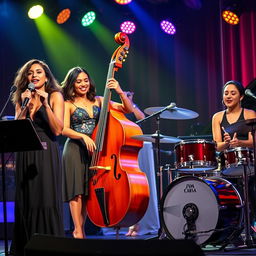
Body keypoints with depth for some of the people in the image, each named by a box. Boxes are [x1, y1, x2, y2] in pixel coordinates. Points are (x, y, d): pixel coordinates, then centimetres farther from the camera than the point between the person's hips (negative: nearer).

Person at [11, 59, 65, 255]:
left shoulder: (55, 96, 4)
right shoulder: (22, 98, 15)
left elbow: (57, 130, -7)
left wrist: (45, 105, -14)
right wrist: (25, 106, -6)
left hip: (46, 153, -4)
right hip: (25, 154, 4)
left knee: (47, 200, -9)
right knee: (25, 201, 3)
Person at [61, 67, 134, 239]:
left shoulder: (98, 101, 11)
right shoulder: (68, 104, 2)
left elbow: (128, 109, 5)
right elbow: (64, 130, -9)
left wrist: (120, 92, -11)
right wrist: (84, 136, -23)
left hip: (94, 150, 4)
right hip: (75, 149, -3)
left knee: (88, 190, 4)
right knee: (77, 189, -10)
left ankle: (81, 229, 12)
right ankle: (78, 230, -7)